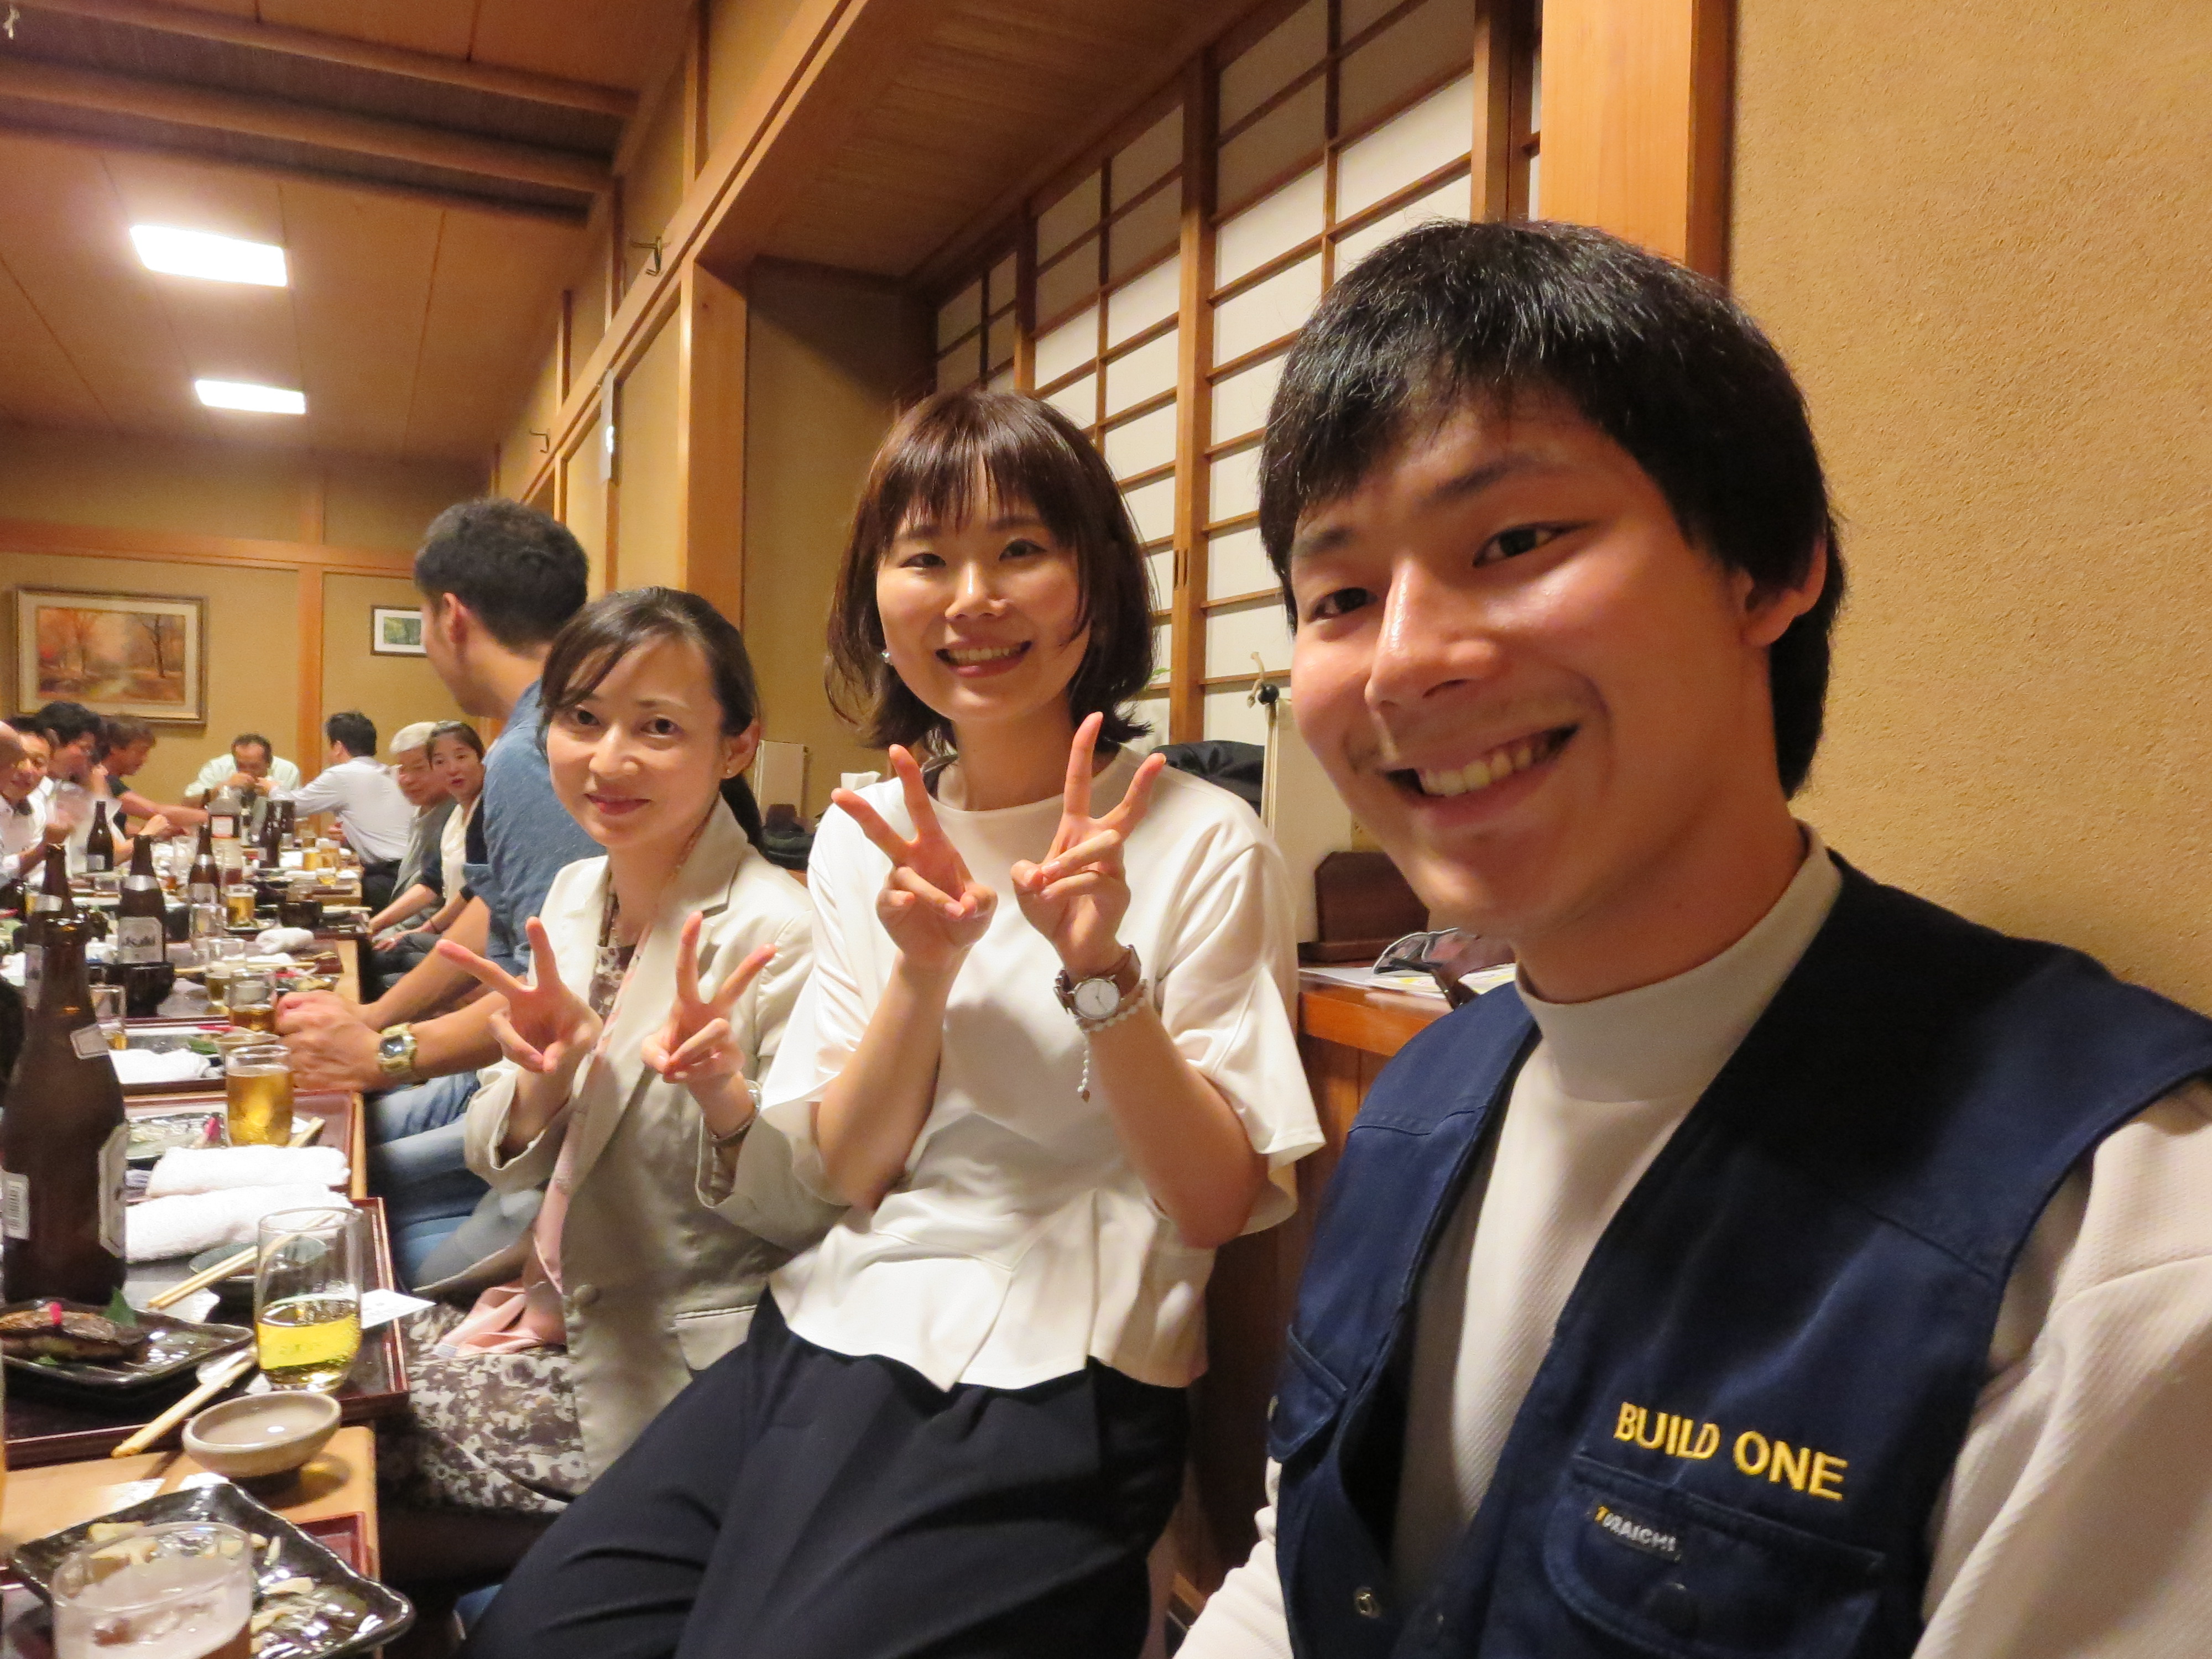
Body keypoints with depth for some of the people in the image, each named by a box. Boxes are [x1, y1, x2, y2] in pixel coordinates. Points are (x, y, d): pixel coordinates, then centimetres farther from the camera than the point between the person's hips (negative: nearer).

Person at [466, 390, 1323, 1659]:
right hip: (829, 1339, 5)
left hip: (1050, 1387, -4)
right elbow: (843, 1172, 1)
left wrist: (1102, 971, -25)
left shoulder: (1203, 845, -11)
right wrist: (924, 969, -16)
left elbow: (1218, 1204, -10)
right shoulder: (864, 837, 4)